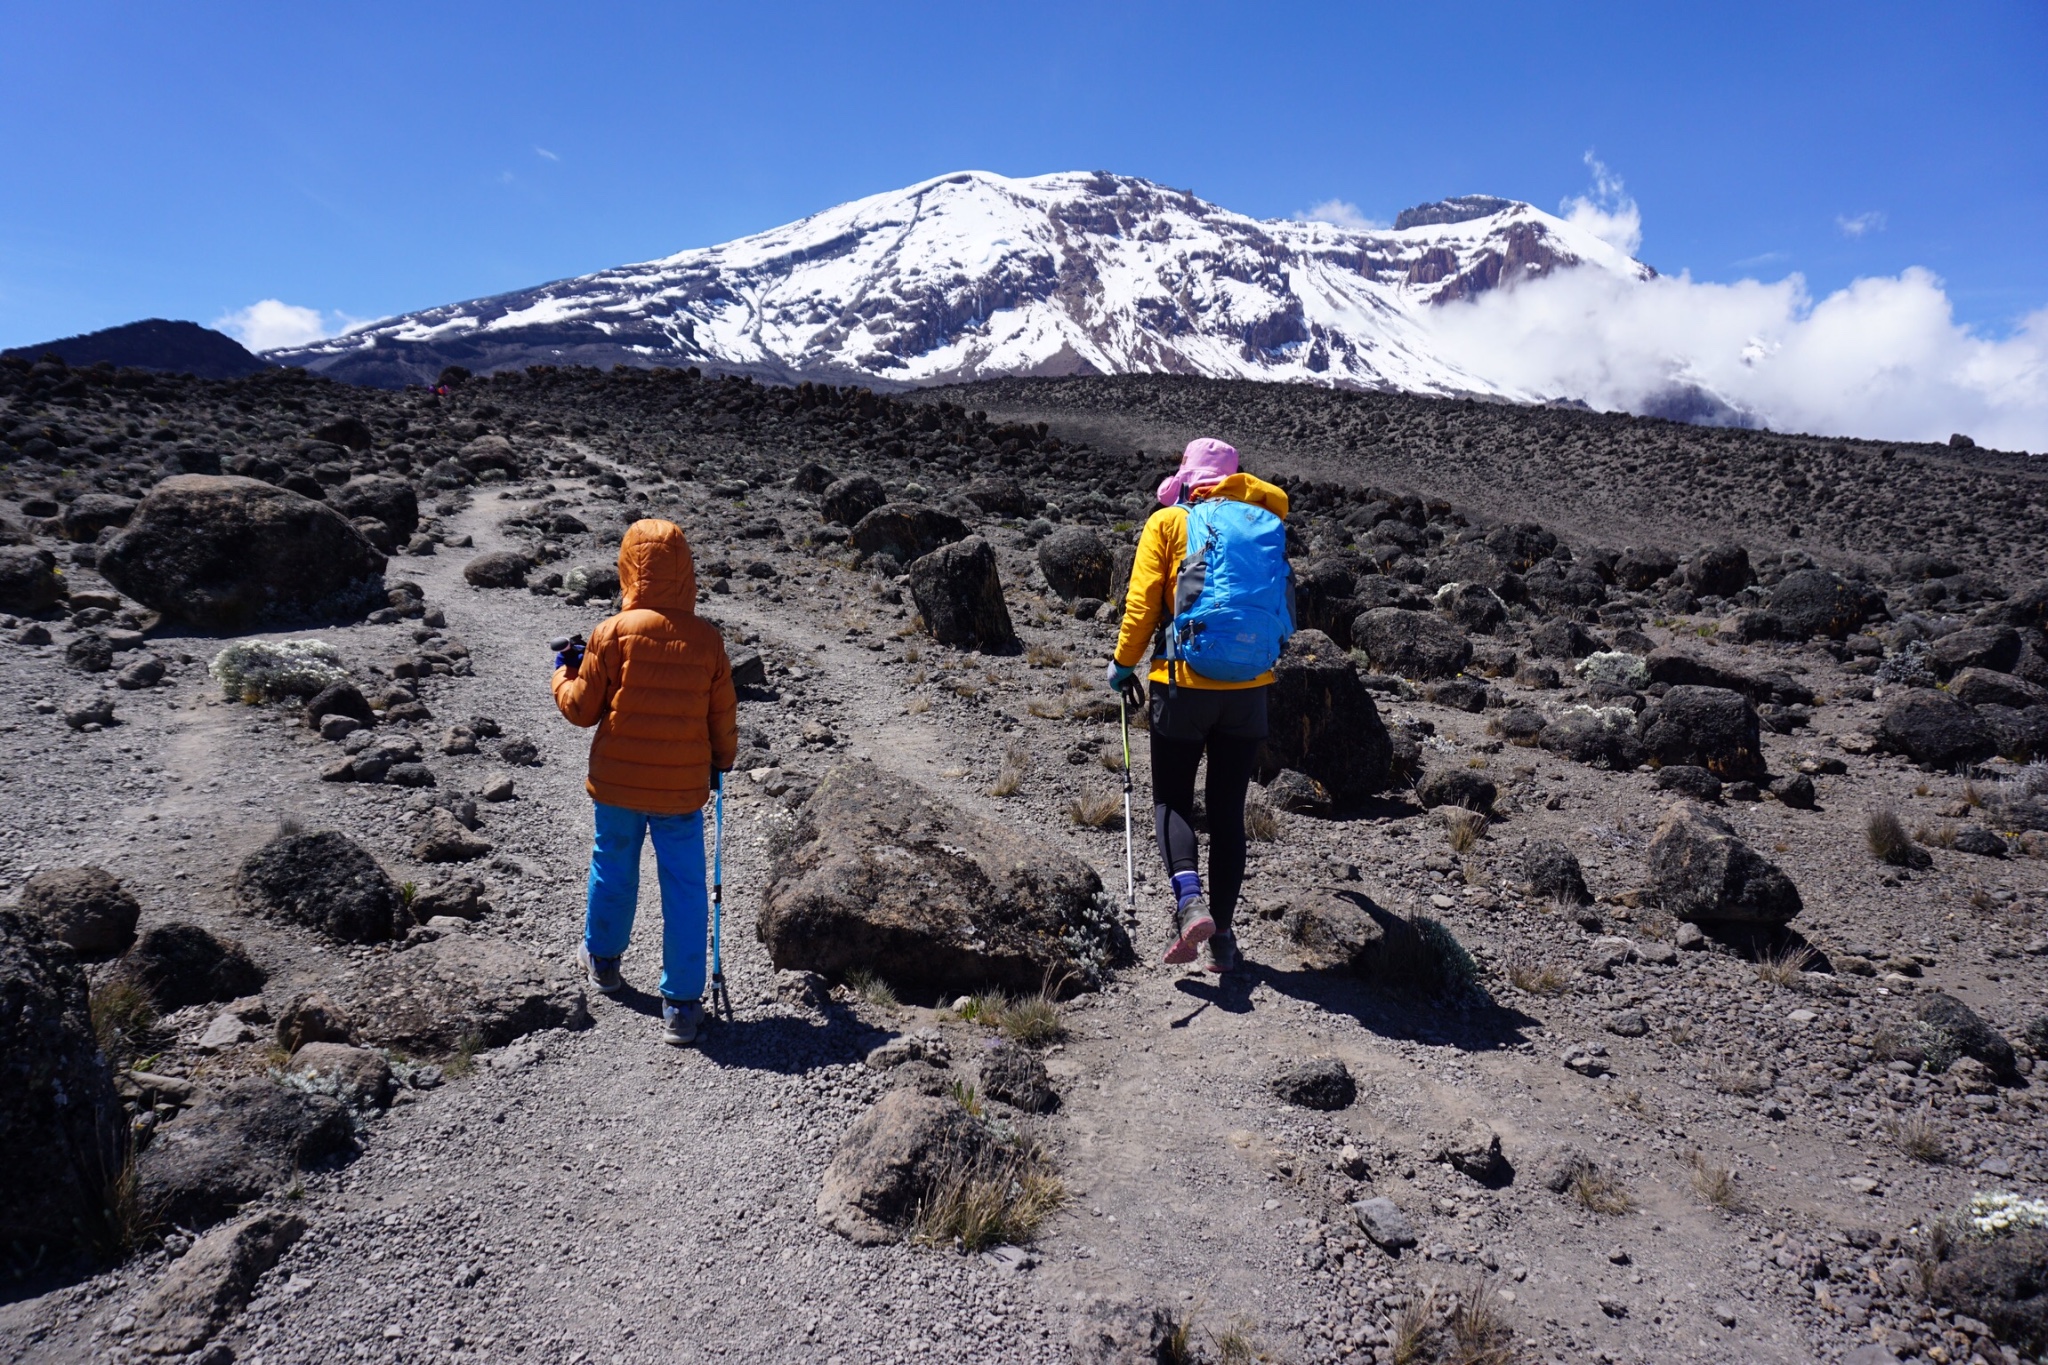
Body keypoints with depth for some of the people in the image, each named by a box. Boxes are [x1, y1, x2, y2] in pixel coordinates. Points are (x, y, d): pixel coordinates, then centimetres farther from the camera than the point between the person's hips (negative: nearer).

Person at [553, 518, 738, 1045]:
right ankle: (682, 1005, 7)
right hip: (682, 787, 0)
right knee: (684, 888, 5)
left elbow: (581, 709, -5)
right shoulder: (707, 639, -6)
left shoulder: (613, 633, -12)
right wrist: (722, 762, 19)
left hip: (617, 783, 0)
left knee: (613, 868, 22)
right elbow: (723, 716, 2)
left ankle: (603, 961, 44)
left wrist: (563, 673, 14)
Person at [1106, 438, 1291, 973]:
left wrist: (1123, 664, 4)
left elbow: (1143, 599, -5)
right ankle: (1222, 937, 11)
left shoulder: (1168, 522, 2)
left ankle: (1190, 898, -18)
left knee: (1171, 802, 8)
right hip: (1248, 689, 3)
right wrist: (1233, 486, 25)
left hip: (1184, 685, -3)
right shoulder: (1261, 523, 11)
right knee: (1228, 811, 11)